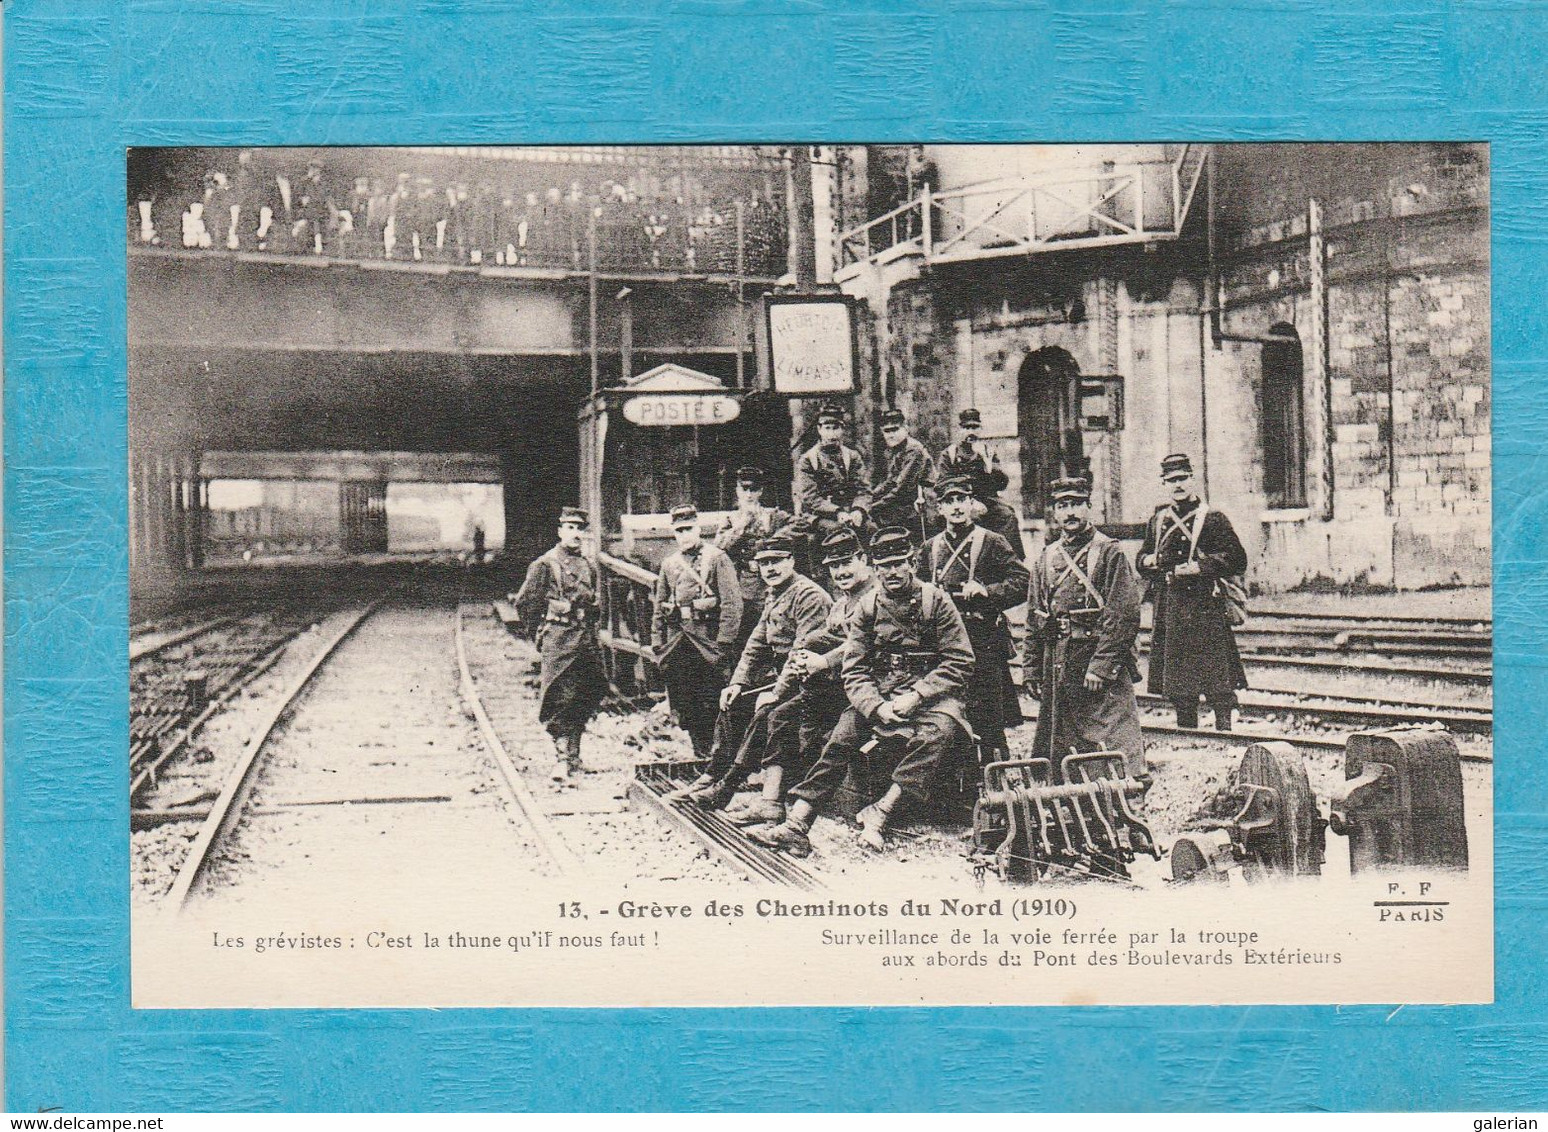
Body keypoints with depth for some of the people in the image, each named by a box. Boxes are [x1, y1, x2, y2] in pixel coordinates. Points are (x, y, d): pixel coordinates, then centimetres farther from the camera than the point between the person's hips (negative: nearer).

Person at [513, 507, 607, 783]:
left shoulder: (589, 567, 15)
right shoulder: (545, 565, -4)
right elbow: (524, 603, -2)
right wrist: (543, 630, 4)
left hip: (586, 640, 6)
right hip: (558, 641, -6)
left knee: (585, 697, 8)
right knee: (561, 698, -9)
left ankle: (571, 755, 19)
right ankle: (563, 757, -9)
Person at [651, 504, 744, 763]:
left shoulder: (717, 558, -3)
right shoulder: (669, 564, 15)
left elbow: (732, 604, -9)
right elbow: (659, 608, 19)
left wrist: (723, 643, -14)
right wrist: (658, 644, 11)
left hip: (706, 642, -6)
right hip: (676, 642, 6)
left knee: (711, 706, -3)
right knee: (683, 705, 7)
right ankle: (701, 755, 17)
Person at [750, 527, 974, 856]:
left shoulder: (935, 601, -3)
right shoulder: (867, 607, 6)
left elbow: (959, 662, -6)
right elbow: (854, 671, 3)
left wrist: (915, 696, -17)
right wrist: (877, 707, -16)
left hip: (929, 692, -3)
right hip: (879, 695, 3)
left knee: (937, 733, -35)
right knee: (840, 739, -20)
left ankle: (880, 813, -37)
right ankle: (796, 824, -24)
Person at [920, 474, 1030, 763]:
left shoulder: (992, 543, 1)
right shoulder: (931, 548, 14)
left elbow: (1022, 582, -6)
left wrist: (987, 591, -18)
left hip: (984, 644, -5)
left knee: (989, 725, -5)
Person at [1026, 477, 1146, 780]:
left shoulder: (1108, 552, -4)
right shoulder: (1047, 558, 13)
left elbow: (1124, 615, -11)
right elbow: (1034, 619, 16)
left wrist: (1100, 666, -17)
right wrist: (1033, 670, 10)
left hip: (1099, 655, -6)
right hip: (1056, 663, 6)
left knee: (1116, 742, -9)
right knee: (1055, 747, 10)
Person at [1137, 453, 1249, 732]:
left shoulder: (1212, 519, -2)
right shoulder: (1158, 520, 14)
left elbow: (1237, 560, -7)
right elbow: (1142, 559, 23)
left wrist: (1198, 567, -17)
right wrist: (1150, 560, 0)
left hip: (1205, 608, -5)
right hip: (1169, 611, 5)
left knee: (1217, 682, -8)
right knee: (1177, 676, 11)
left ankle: (1224, 729, -3)